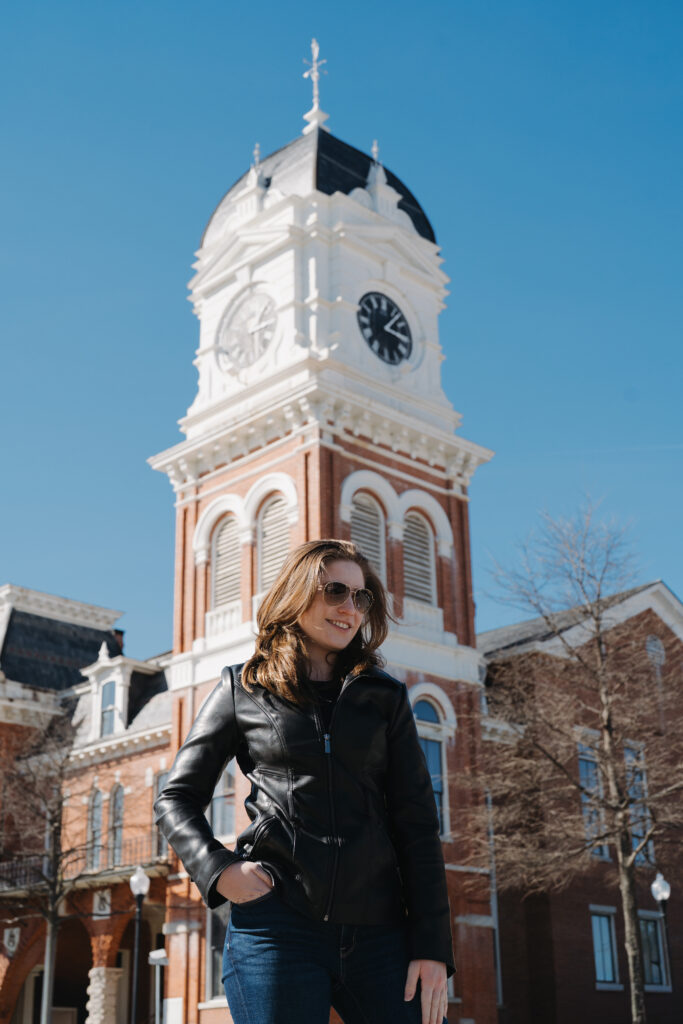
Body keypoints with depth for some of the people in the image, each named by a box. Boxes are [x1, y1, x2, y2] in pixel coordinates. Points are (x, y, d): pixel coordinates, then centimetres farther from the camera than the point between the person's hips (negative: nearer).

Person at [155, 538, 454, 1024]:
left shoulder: (385, 697, 13)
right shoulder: (244, 691, 9)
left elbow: (417, 823, 8)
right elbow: (177, 800, 12)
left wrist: (432, 945, 0)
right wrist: (218, 870, -7)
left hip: (376, 930, 2)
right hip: (276, 924, -1)